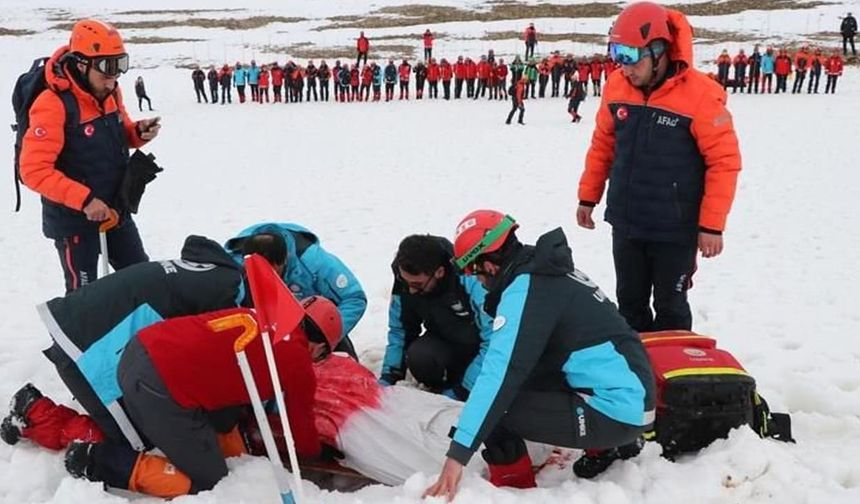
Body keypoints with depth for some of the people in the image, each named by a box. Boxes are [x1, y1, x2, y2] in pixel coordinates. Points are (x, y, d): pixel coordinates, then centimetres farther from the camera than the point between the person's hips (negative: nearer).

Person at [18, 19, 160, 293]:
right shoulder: (53, 105, -22)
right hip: (74, 218, -7)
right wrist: (83, 199, -28)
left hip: (116, 210, 7)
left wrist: (139, 132, -6)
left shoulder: (110, 93, 0)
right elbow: (34, 170, -24)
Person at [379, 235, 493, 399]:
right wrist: (387, 378, -13)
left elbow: (494, 341, -31)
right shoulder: (404, 282, -19)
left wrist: (459, 392, -30)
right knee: (418, 357, -30)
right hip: (445, 341, 3)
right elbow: (399, 331, -3)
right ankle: (441, 388, 2)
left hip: (480, 344, -3)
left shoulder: (471, 282, -35)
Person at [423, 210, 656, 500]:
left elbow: (500, 372, -23)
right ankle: (605, 448, 22)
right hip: (633, 397, 9)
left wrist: (458, 453, -24)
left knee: (494, 407, -11)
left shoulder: (526, 287, -15)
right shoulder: (549, 270, 12)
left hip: (616, 411, -9)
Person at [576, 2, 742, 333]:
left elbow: (725, 162, -14)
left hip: (675, 229, -5)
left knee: (670, 309, 10)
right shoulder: (617, 86, -2)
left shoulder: (700, 95, -18)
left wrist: (712, 225, -14)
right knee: (630, 302, 18)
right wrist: (588, 197, 14)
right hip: (625, 224, 5)